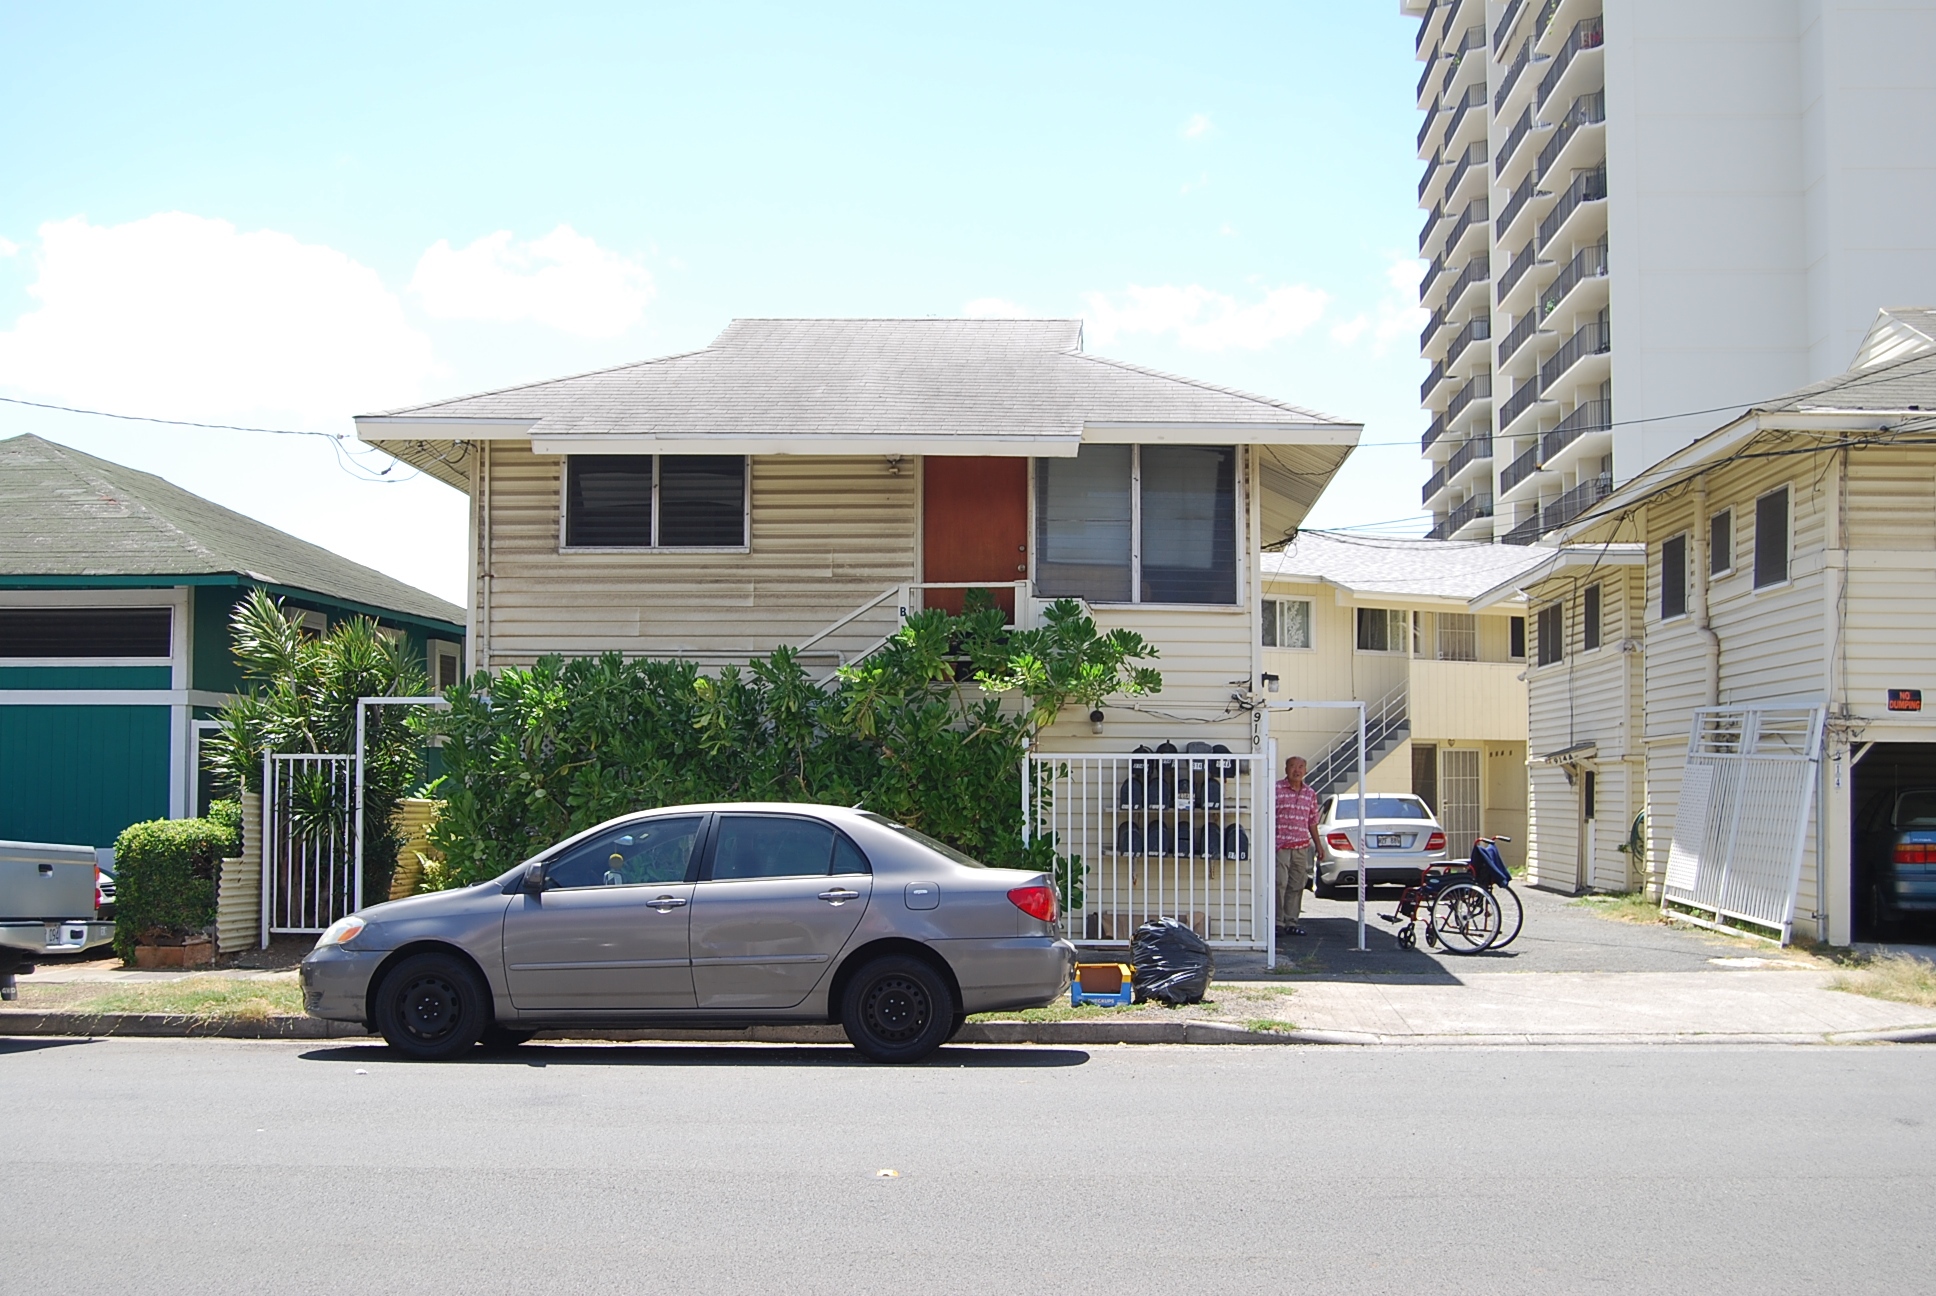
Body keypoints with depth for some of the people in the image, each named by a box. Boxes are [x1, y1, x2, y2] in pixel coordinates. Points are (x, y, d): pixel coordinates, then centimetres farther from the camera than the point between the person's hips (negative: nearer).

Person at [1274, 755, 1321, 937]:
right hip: (1280, 846, -5)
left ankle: (1291, 922, 14)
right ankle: (1277, 922, -5)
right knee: (1279, 884, -10)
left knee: (1297, 886, 7)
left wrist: (1317, 845, 18)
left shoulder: (1310, 793, 13)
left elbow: (1312, 821, 19)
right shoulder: (1276, 789, -4)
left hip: (1302, 847, 5)